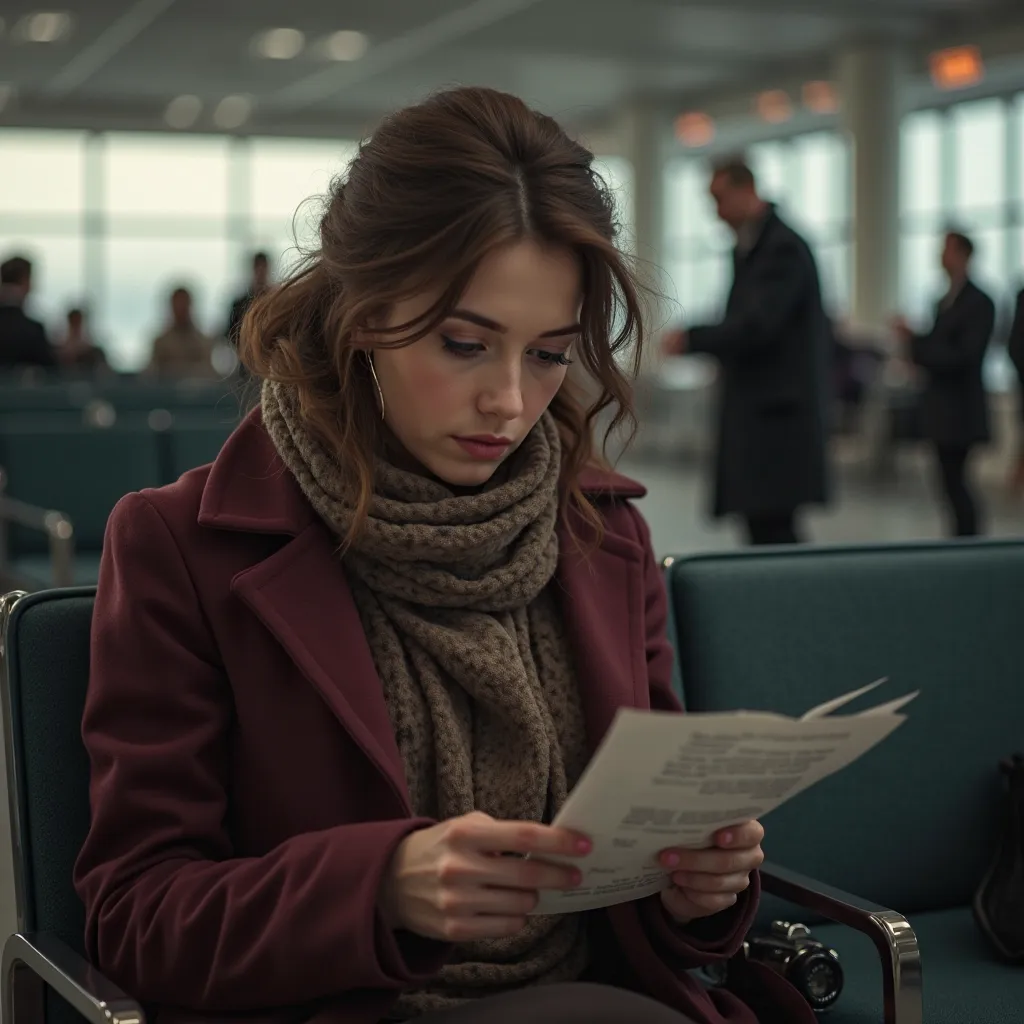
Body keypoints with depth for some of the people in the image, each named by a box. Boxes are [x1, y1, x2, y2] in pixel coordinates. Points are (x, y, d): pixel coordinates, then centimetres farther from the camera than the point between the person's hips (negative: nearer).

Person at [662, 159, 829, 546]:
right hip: (752, 413, 9)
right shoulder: (746, 249, 17)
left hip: (777, 415, -9)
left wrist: (692, 339, -15)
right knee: (762, 528, 8)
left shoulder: (784, 248, -12)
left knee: (772, 527, -11)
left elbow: (756, 326, -20)